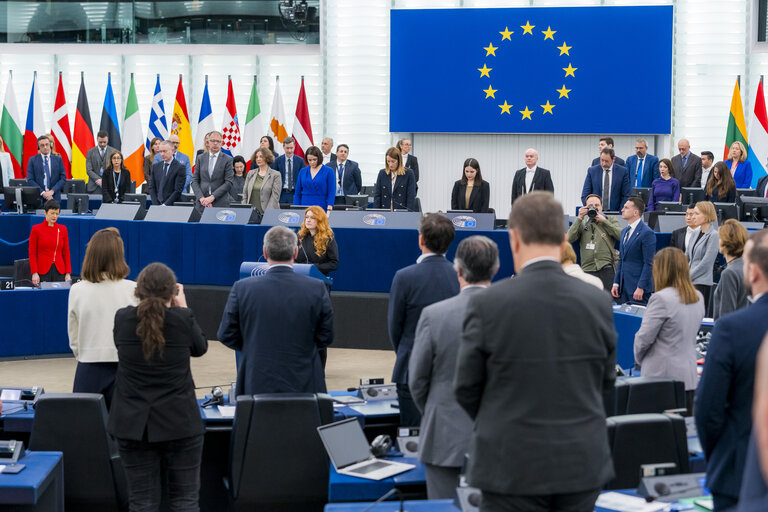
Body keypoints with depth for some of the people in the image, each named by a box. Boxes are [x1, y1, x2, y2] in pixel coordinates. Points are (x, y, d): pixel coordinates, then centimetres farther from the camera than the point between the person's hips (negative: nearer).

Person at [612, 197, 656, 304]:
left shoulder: (647, 233, -11)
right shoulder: (625, 231, 17)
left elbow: (648, 263, -15)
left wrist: (640, 288, -18)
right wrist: (616, 283, 13)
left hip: (638, 288, -8)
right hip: (624, 287, 8)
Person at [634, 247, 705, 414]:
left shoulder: (661, 299, -16)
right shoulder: (698, 298, 7)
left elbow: (644, 336, -13)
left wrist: (639, 358, 4)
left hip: (663, 375, -7)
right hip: (689, 376, 7)